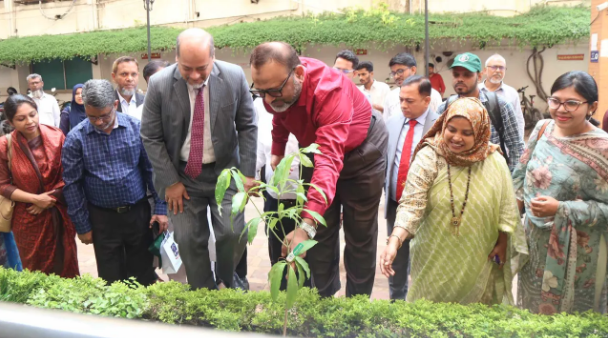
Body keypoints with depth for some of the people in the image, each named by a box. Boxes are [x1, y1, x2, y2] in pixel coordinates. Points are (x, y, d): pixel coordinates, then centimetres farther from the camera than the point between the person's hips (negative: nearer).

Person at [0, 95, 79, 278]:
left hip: (60, 214, 1)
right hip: (28, 219, -1)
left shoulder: (56, 136, -8)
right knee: (37, 271, 15)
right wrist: (35, 199, -16)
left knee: (66, 265, 15)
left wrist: (52, 197, -13)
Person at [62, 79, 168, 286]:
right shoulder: (76, 138, -8)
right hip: (102, 218, 0)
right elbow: (72, 185, -2)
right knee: (112, 280, 12)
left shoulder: (137, 127, -6)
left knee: (144, 275, 14)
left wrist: (160, 208, -2)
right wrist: (82, 225, 0)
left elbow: (152, 170, 0)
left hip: (139, 212, 1)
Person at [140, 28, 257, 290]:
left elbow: (247, 127, -2)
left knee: (233, 234, -6)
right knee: (189, 241, 3)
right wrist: (170, 181, -7)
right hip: (182, 174, 0)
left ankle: (226, 282, 25)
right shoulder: (159, 84, -13)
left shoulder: (234, 77, -12)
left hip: (224, 170, 0)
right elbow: (151, 138, -5)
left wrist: (247, 172, -6)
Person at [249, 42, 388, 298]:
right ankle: (323, 298, 19)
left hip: (361, 151, -5)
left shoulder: (330, 90, -41)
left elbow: (330, 161, -52)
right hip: (315, 148, 5)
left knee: (360, 236, 4)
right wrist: (277, 151, -1)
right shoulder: (272, 86, -21)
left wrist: (306, 226, -59)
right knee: (320, 234, 4)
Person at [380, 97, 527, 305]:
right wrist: (394, 241, -35)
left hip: (480, 261, 2)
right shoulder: (428, 158, -15)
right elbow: (411, 204, -23)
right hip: (435, 259, -1)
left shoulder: (494, 163, -7)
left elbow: (506, 208, 3)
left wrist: (502, 243, 5)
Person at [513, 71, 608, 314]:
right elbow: (522, 175, 9)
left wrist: (560, 209, -25)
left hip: (573, 253, -5)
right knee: (532, 308, 23)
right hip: (535, 240, 5)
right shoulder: (543, 128, -2)